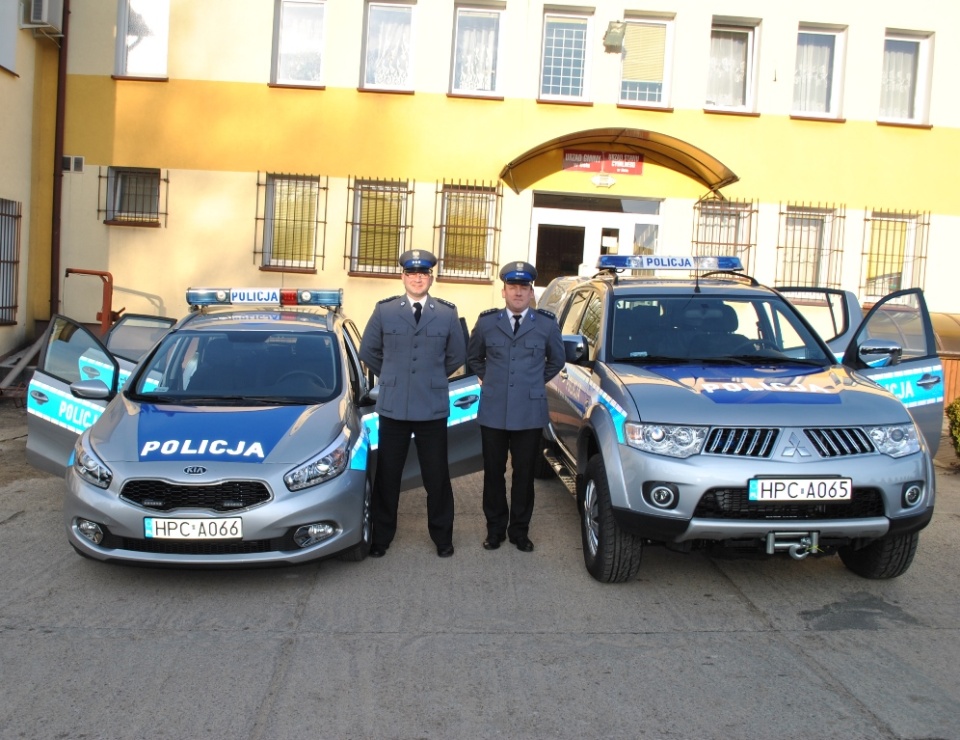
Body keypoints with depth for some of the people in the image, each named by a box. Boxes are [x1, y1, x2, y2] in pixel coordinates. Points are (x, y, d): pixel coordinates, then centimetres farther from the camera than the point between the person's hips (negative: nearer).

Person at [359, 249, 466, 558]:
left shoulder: (447, 313, 2)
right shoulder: (384, 311, 2)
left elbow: (457, 356, 13)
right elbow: (368, 351, 12)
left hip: (433, 408, 0)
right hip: (392, 406, 0)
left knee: (437, 476, 7)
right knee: (387, 475, 9)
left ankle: (442, 536, 23)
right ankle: (381, 535, 23)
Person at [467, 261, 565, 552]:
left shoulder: (547, 324, 1)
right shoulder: (486, 322, 4)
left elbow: (557, 360, 16)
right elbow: (473, 357, 19)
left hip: (530, 413, -1)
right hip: (493, 411, 1)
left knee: (524, 474, 7)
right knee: (493, 473, 8)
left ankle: (520, 530, 22)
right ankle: (495, 528, 23)